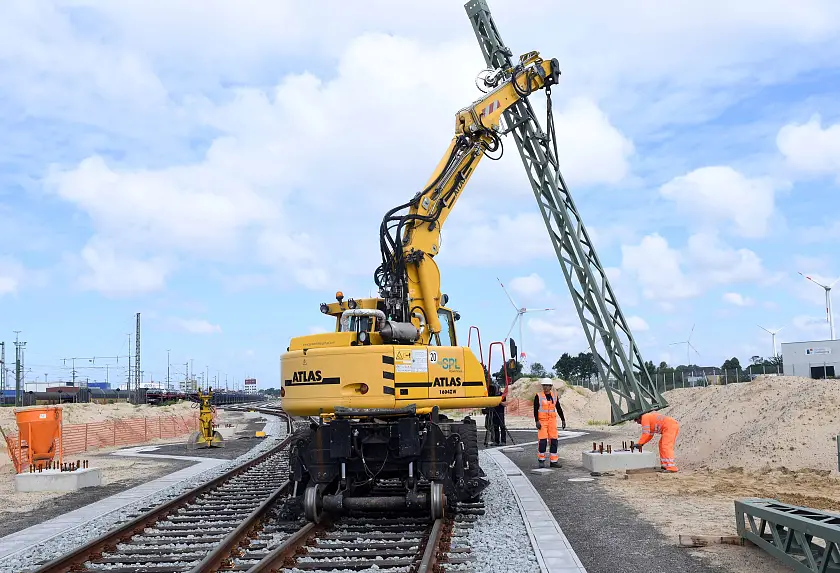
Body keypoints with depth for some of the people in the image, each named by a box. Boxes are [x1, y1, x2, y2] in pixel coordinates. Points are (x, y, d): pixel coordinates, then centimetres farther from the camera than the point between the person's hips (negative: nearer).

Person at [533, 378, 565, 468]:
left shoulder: (554, 396, 8)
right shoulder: (538, 396, -4)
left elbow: (559, 409, 14)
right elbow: (535, 410, -6)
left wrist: (563, 420, 10)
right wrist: (537, 421, -15)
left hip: (552, 420, 4)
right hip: (542, 421, -4)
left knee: (554, 440, 1)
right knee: (543, 440, -9)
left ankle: (553, 461, 8)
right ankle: (541, 460, 7)